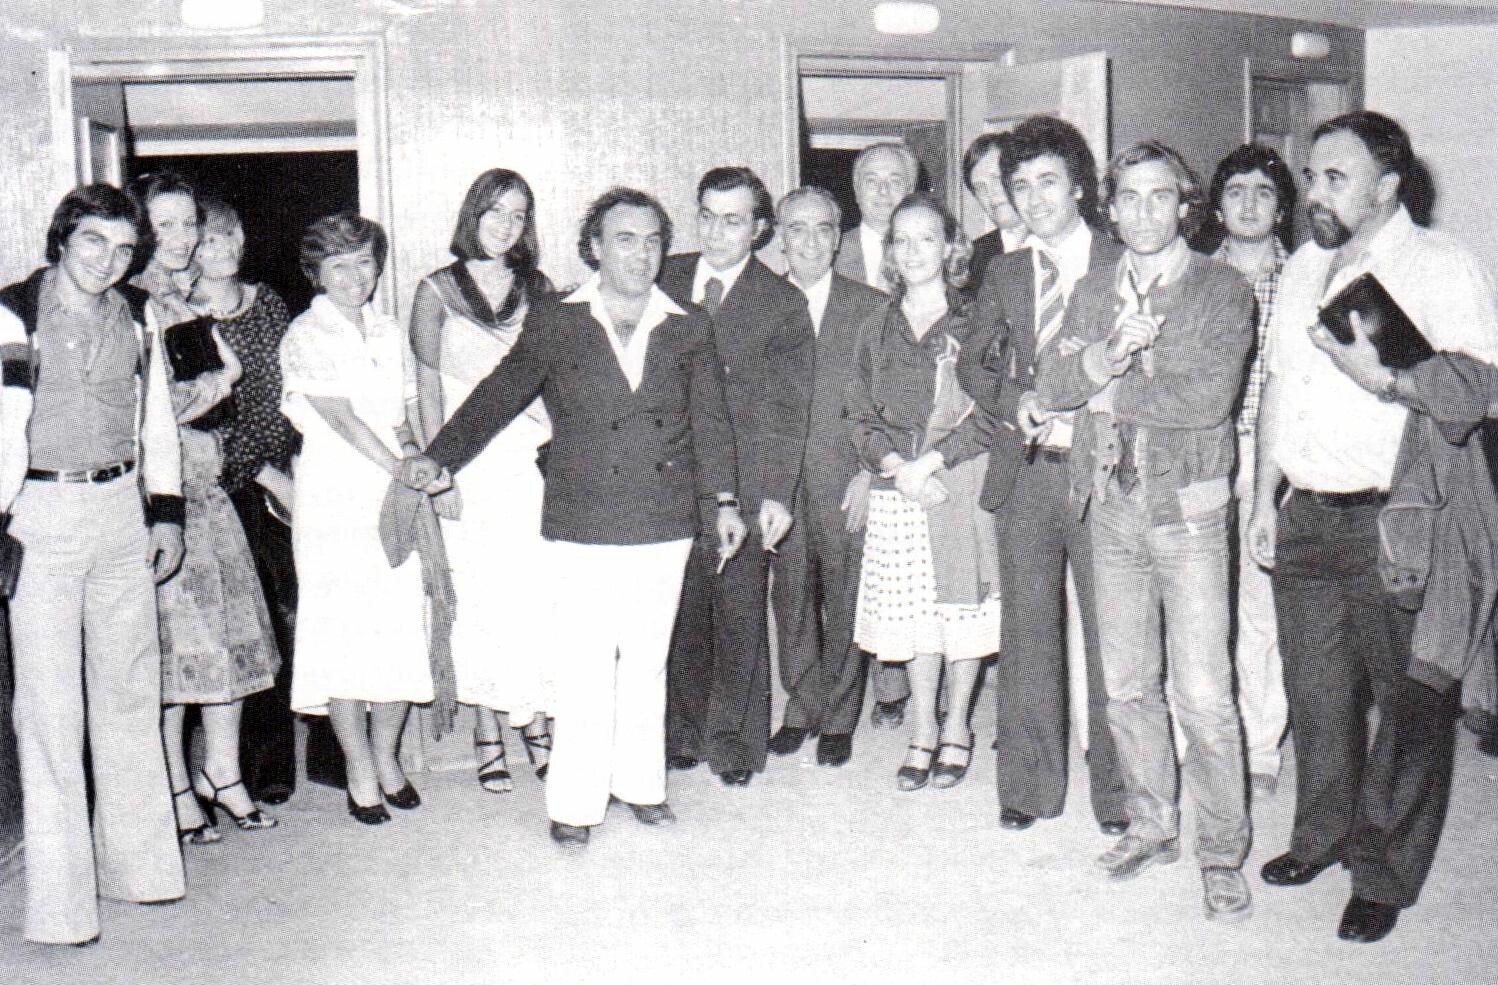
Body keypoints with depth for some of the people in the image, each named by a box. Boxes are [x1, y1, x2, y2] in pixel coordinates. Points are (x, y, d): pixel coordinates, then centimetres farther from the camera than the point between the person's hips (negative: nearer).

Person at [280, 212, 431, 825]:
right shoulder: (305, 337, -2)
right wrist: (399, 466, -16)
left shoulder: (389, 333, 15)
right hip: (335, 502, -5)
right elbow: (340, 416, -11)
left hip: (398, 498, 5)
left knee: (404, 630, 3)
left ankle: (386, 756, 20)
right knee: (344, 633, -3)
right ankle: (361, 774, 9)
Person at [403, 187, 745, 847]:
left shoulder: (688, 329, 7)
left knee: (647, 662, 13)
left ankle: (640, 782, 28)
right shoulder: (554, 324, 0)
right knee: (583, 668, 0)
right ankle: (575, 801, 12)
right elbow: (498, 396, -3)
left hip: (664, 525, 3)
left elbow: (709, 420, 9)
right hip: (582, 526, -2)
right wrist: (441, 459, -15)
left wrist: (723, 501, 5)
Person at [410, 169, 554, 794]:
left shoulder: (537, 288, 10)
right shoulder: (437, 291, 4)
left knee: (541, 592, -2)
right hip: (470, 465, -2)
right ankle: (487, 732, 12)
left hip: (535, 459, 2)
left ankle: (536, 715, 13)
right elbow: (428, 391, 2)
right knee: (478, 594, 1)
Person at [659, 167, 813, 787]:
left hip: (741, 482, -3)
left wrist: (777, 494, -10)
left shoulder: (782, 304, 0)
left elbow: (789, 407, -3)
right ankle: (684, 731, 22)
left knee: (738, 613, 2)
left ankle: (734, 741, 16)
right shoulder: (666, 278, 10)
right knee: (680, 610, 7)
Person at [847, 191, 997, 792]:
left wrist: (930, 461, -14)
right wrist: (892, 464, -9)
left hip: (962, 481, -3)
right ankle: (923, 733, 20)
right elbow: (860, 415, 8)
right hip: (897, 488, 3)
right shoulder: (879, 332, 10)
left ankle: (956, 731, 20)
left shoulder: (974, 324, -1)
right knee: (913, 612, 6)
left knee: (964, 608, 4)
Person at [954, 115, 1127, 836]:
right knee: (1026, 635, 10)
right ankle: (1030, 784, 23)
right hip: (1024, 473, 4)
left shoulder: (1123, 266, 0)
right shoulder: (1004, 275, 13)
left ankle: (1116, 787, 17)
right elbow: (974, 363, 11)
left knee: (1109, 634, 2)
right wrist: (1015, 404, -9)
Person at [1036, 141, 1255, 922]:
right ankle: (1152, 825, 28)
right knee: (1127, 685, 12)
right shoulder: (1093, 291, 11)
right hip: (1110, 506, 5)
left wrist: (1110, 393, -7)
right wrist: (1111, 352, -18)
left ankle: (1222, 851, 11)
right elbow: (1052, 387, 0)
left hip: (1186, 509, -4)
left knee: (1202, 695, -5)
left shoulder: (1221, 291, -3)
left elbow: (1209, 398, -17)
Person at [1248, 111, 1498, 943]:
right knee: (1315, 690, 15)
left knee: (1408, 703, 3)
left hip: (1394, 522, -6)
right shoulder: (1304, 269, 15)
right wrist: (1264, 498, 16)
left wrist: (1393, 370, -26)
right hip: (1306, 515, 6)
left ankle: (1385, 874, 16)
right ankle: (1323, 836, 33)